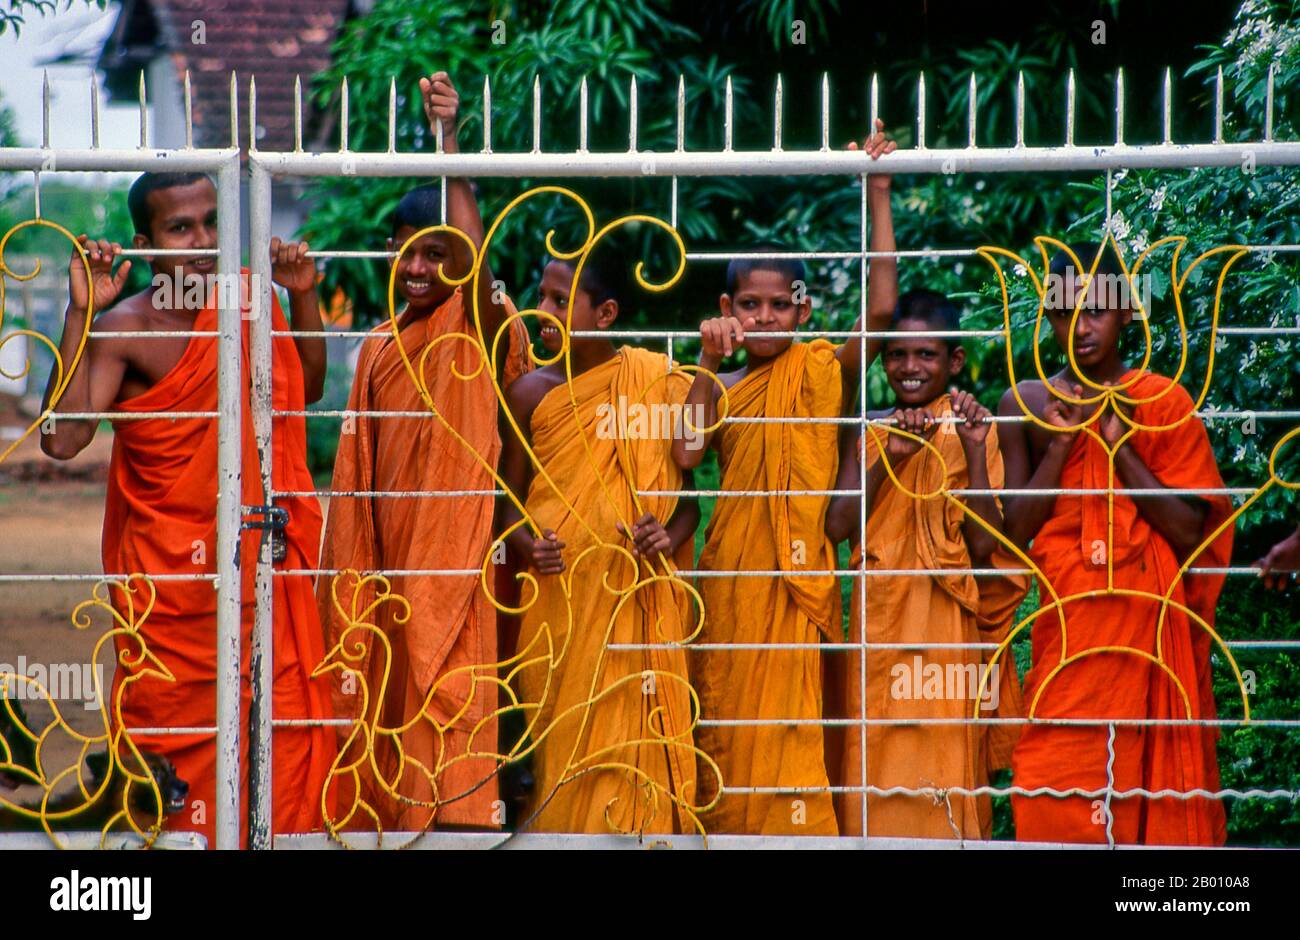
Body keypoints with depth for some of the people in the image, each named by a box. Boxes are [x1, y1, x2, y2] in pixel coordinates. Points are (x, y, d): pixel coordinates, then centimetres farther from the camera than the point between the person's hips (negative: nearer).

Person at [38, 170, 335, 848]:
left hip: (259, 569, 5)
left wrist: (302, 297, 6)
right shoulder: (126, 328, -10)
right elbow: (61, 437, -22)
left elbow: (306, 387, 21)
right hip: (171, 576, -5)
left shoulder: (244, 307, 6)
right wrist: (80, 312, -24)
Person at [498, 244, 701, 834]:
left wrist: (671, 536, -14)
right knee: (567, 741, 1)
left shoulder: (660, 382, 0)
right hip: (561, 596, 0)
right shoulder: (533, 393, 2)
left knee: (638, 735, -1)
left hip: (642, 601, 0)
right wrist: (527, 544, -12)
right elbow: (510, 495, 7)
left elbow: (695, 485, 5)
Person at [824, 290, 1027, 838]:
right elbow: (837, 527, -4)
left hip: (949, 628, -2)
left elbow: (984, 545, -9)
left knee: (946, 763, -2)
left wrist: (975, 452, -16)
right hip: (880, 620, 2)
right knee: (876, 762, 1)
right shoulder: (871, 431, 8)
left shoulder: (973, 429, 1)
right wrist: (890, 457, -13)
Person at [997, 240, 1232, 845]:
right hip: (1065, 624, 2)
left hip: (1148, 624, -2)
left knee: (1147, 787, -5)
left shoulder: (1162, 403, 2)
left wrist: (1119, 446, -10)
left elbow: (1190, 533, -5)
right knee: (1053, 807, -6)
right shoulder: (1026, 404, 7)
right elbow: (1015, 533, 2)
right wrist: (1062, 441, -7)